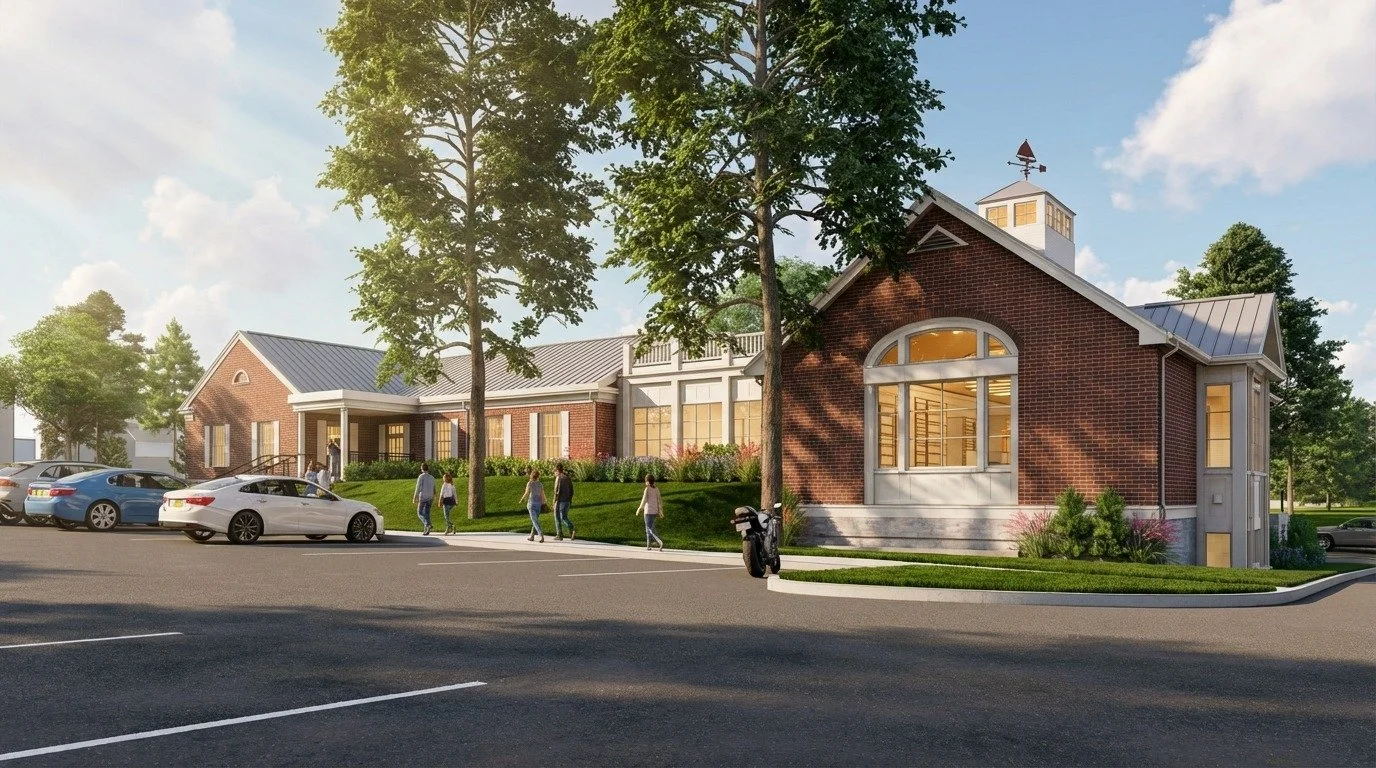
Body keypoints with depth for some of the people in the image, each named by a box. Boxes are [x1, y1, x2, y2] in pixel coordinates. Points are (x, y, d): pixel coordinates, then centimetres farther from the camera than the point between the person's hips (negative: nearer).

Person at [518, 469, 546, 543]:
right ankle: (532, 536, 23)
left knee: (535, 521, -8)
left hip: (532, 503, -5)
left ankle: (541, 535, -22)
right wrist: (543, 504, 7)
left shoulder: (530, 483, -9)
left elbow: (526, 494, -7)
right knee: (535, 520, 17)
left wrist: (522, 499, 11)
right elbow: (542, 495, 2)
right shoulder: (540, 484, 4)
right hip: (538, 503, 5)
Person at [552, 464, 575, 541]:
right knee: (564, 517, 13)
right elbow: (571, 490, 14)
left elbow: (557, 491, -17)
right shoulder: (568, 477, 11)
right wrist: (570, 500, 20)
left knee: (557, 518, 6)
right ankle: (572, 529, -10)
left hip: (560, 501, -7)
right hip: (568, 500, 7)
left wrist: (555, 502, -14)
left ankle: (559, 535, 10)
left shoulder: (559, 478, -12)